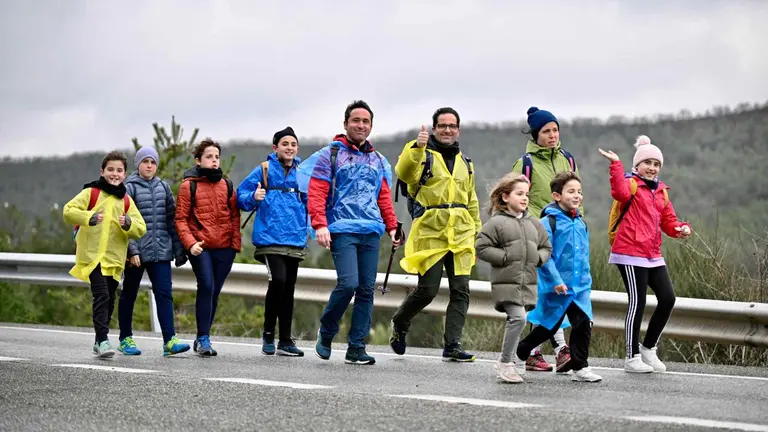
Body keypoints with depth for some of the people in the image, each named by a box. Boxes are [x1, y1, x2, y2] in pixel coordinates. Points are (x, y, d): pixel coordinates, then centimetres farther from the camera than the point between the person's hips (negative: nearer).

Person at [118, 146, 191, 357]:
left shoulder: (163, 187, 11)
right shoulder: (129, 188, -4)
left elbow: (172, 219, 13)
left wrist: (178, 249, 10)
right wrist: (132, 250, -18)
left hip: (161, 251, 4)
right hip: (136, 252, -4)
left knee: (164, 293, -5)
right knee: (129, 294, 9)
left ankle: (169, 340, -10)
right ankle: (125, 339, 19)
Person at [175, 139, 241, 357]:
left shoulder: (226, 185, 13)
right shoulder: (189, 185, 1)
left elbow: (234, 215, 14)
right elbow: (181, 219, -2)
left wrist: (236, 241, 2)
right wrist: (190, 242, -15)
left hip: (224, 248, 4)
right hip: (200, 248, -4)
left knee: (214, 292, 8)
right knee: (206, 287, -17)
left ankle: (202, 338, 19)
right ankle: (203, 339, -12)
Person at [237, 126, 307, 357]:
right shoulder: (264, 170, 2)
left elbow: (309, 204, 20)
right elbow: (241, 195, 1)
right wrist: (254, 197, -19)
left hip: (295, 239, 5)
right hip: (270, 238, -4)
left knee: (288, 288, 8)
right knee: (278, 280, -20)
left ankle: (285, 340, 16)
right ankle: (268, 333, -2)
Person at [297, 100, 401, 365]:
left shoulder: (378, 161, 19)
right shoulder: (330, 155, 3)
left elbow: (384, 197, 24)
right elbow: (316, 193, -4)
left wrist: (392, 226, 15)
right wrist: (320, 225, -15)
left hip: (371, 233, 5)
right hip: (342, 231, -5)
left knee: (366, 290, 0)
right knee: (348, 283, -19)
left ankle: (356, 348, 5)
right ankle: (326, 331, 6)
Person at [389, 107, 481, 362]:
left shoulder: (465, 163, 19)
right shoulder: (422, 154, 0)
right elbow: (404, 173, -22)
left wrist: (477, 233, 22)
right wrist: (416, 148, -37)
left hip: (460, 235, 5)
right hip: (430, 233, -5)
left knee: (460, 291, -3)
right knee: (427, 290, -3)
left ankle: (452, 345, 1)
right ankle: (399, 324, 24)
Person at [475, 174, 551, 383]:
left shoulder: (533, 223, 14)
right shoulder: (496, 223, -5)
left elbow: (546, 247, 23)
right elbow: (482, 248, -8)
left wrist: (538, 257, 2)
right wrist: (506, 257, -13)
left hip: (528, 284, 6)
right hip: (506, 283, -6)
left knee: (516, 322, 9)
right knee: (518, 318, -19)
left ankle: (507, 364, 19)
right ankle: (505, 363, -9)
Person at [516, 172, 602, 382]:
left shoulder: (580, 223, 8)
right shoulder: (549, 222, -13)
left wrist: (586, 278, 15)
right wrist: (556, 281, -22)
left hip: (580, 286, 5)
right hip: (556, 288, -5)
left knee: (584, 324, -5)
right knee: (548, 327, 8)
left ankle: (580, 367, 2)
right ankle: (519, 353, 30)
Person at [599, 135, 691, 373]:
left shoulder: (661, 191, 19)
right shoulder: (630, 184, -4)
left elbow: (668, 221, 18)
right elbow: (620, 193, -28)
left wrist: (681, 228, -2)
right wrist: (616, 164, -32)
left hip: (653, 255, 7)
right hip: (631, 254, -7)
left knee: (667, 298, 2)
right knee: (637, 302, -5)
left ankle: (648, 347, 19)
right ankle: (632, 358, 5)